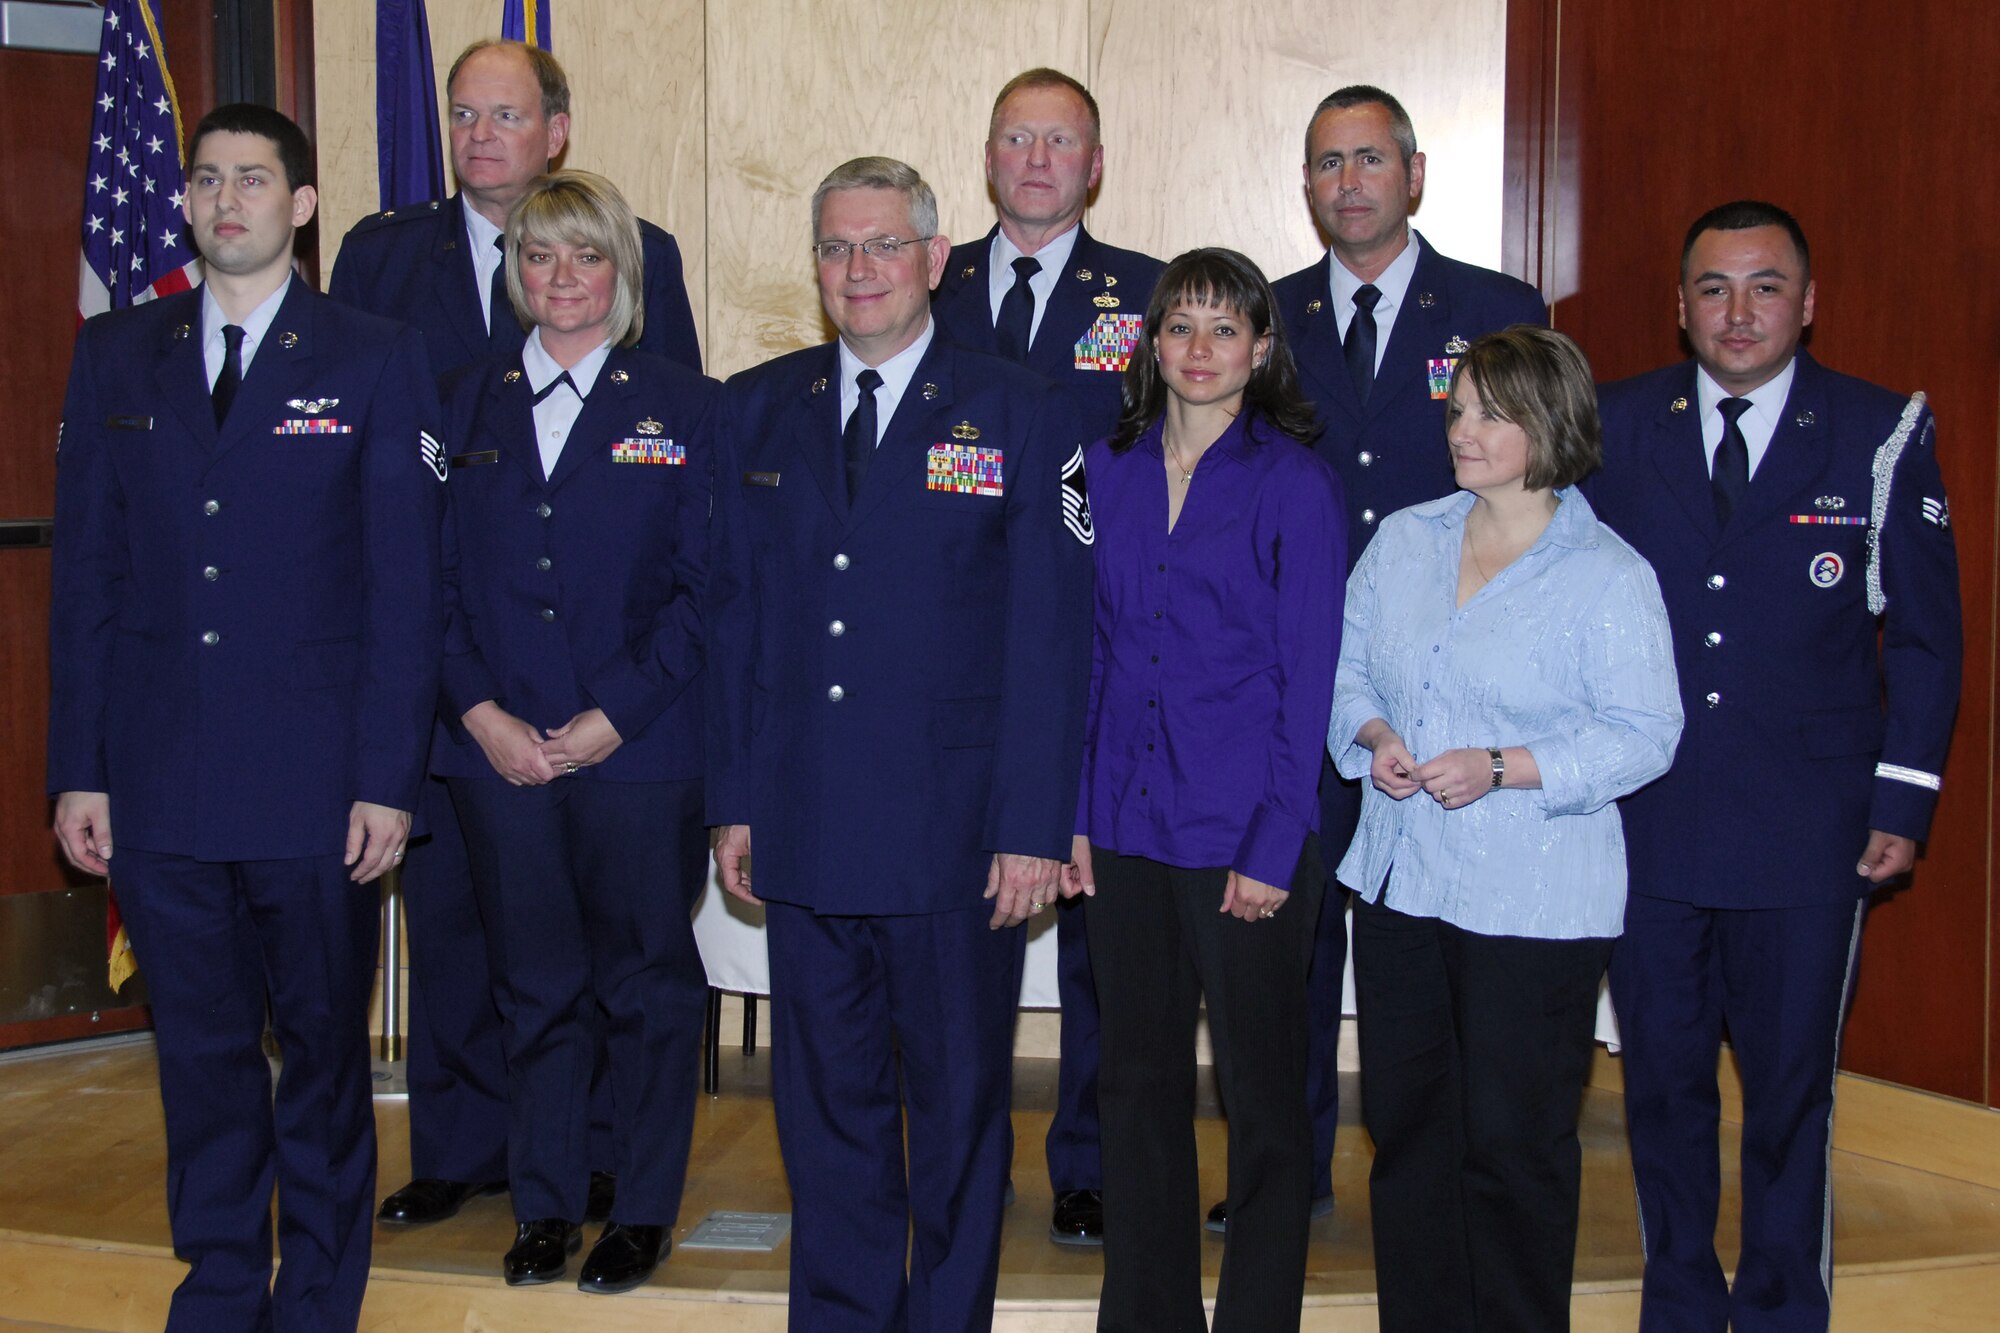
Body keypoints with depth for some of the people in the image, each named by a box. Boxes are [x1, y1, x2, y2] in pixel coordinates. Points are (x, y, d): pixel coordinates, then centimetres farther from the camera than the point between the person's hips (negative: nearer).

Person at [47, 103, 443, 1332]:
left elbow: (405, 584, -4)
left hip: (315, 780, -2)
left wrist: (389, 778, -9)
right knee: (201, 1049, 11)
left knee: (324, 1048, 8)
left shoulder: (377, 362, 0)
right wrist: (78, 768, 3)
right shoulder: (117, 356, 9)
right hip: (160, 779, 3)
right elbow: (87, 572, 8)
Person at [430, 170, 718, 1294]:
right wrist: (481, 714, -6)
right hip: (499, 752, 3)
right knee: (536, 986, 11)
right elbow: (438, 581, 7)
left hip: (641, 751, -2)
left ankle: (646, 1211, 21)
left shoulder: (686, 409, 1)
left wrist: (615, 716, -12)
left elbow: (706, 590, -5)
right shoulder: (467, 407, 10)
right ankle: (546, 1207, 25)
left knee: (646, 983, 7)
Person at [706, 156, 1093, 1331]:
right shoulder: (759, 410, 9)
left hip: (956, 835, -3)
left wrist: (1034, 826, -11)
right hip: (806, 831, 3)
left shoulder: (1022, 416, -2)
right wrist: (734, 800, 5)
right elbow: (734, 613, 10)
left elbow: (1050, 636, -6)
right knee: (827, 1099, 13)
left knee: (960, 1102, 9)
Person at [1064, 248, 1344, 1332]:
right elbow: (1098, 647, 11)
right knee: (1138, 1080, 13)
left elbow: (1309, 675, -7)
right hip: (1127, 828, 5)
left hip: (1242, 836, -4)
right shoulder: (1110, 470, 8)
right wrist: (1077, 812, 5)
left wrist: (1275, 848, -12)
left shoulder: (1293, 483, -6)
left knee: (1261, 1093, 6)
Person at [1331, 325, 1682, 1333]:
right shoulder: (1404, 541, 8)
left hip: (1533, 904, -5)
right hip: (1399, 882, 5)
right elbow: (1348, 671, 15)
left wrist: (1502, 769, -20)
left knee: (1514, 1142, 4)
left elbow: (1643, 735, -10)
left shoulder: (1607, 576, -8)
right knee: (1405, 1125, 13)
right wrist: (1373, 736, -7)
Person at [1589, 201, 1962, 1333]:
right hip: (1646, 820, 2)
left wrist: (1903, 801, -2)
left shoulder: (1885, 435, -1)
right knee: (1662, 1081, 13)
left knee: (1792, 1090, 8)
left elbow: (1925, 633, 2)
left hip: (1806, 831, -2)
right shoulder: (1615, 426, 3)